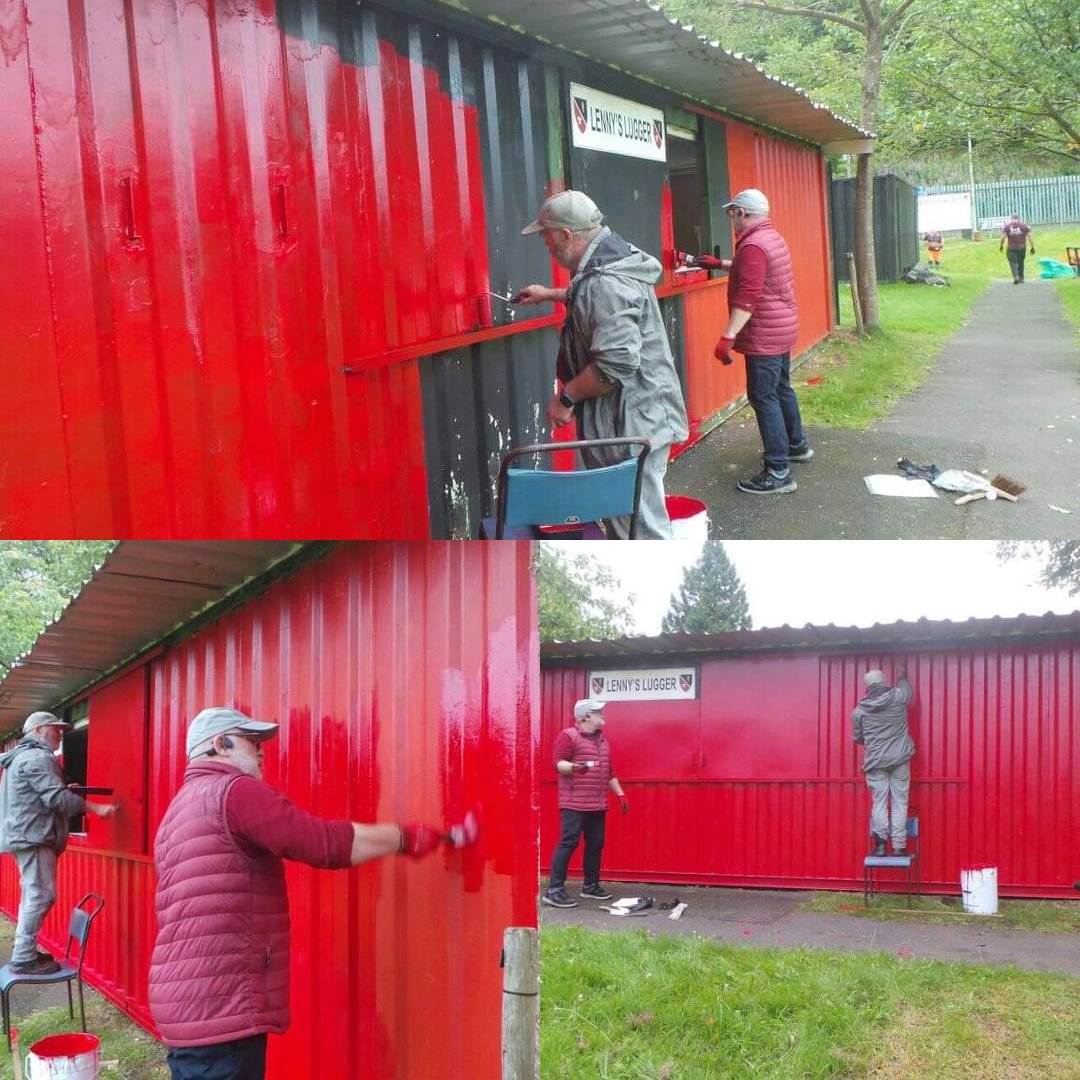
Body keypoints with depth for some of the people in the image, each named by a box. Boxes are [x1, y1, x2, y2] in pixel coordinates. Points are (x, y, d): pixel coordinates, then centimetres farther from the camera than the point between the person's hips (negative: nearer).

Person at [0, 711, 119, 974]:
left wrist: (66, 790, 16)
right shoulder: (38, 758, -13)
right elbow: (56, 798, -21)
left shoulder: (22, 757, 21)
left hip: (25, 834, 11)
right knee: (41, 895, -13)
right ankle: (23, 959, -14)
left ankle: (26, 952, 21)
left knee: (33, 895, 16)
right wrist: (96, 808, -18)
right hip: (33, 835, -11)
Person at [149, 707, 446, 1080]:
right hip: (220, 1007, -10)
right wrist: (407, 837, -3)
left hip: (188, 1002, 10)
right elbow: (328, 843, -15)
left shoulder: (179, 810, 21)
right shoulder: (233, 791, -9)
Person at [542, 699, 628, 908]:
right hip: (574, 803, -8)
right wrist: (574, 767, -33)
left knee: (596, 844, 9)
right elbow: (558, 763, -14)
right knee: (568, 843, -12)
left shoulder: (602, 740, 21)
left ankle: (591, 886, 20)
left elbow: (610, 771, 27)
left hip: (598, 805, 8)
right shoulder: (568, 736, -4)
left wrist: (620, 793, 22)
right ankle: (554, 890, -11)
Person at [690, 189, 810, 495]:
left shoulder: (752, 245, -20)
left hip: (765, 334, -10)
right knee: (781, 389, 23)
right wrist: (720, 264, 33)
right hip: (782, 329, 10)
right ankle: (797, 445, 40)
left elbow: (747, 297, -27)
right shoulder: (772, 237, 12)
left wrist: (728, 336, -29)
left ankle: (778, 473, -10)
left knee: (763, 398, -9)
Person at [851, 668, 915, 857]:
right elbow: (907, 689, 23)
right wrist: (902, 677, 43)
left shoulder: (860, 710, 1)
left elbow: (857, 737, 13)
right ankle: (899, 846, 0)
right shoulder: (898, 698, -2)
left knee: (879, 803, 4)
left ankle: (880, 844, -6)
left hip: (875, 762, 0)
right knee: (899, 803, 3)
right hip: (899, 759, 0)